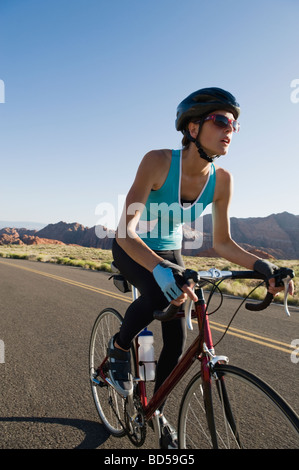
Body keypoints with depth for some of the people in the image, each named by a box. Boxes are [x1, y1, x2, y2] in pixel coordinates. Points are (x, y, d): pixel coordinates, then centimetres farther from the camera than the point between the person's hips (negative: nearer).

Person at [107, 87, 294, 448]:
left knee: (177, 340, 0)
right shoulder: (158, 161, -29)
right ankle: (119, 348, -1)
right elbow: (125, 231, -36)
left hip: (169, 251, 4)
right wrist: (159, 268, -53)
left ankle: (156, 409, 29)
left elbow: (221, 243, -10)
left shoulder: (221, 180, -16)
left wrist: (260, 265, -27)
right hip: (132, 249, -4)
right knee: (158, 295, -36)